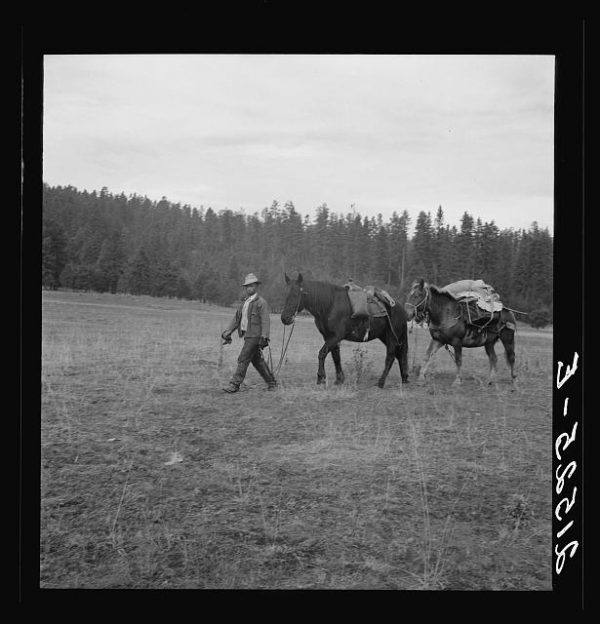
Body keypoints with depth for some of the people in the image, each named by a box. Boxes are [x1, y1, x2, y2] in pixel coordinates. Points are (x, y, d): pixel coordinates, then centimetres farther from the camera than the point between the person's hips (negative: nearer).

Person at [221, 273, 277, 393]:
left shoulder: (261, 303, -9)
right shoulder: (245, 302, 17)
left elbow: (265, 321, -18)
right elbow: (236, 319, 19)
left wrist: (264, 337, -28)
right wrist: (228, 333, 13)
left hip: (255, 336, -9)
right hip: (248, 336, 9)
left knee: (243, 359, -9)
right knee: (257, 360, 14)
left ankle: (235, 385, -5)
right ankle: (271, 382, 24)